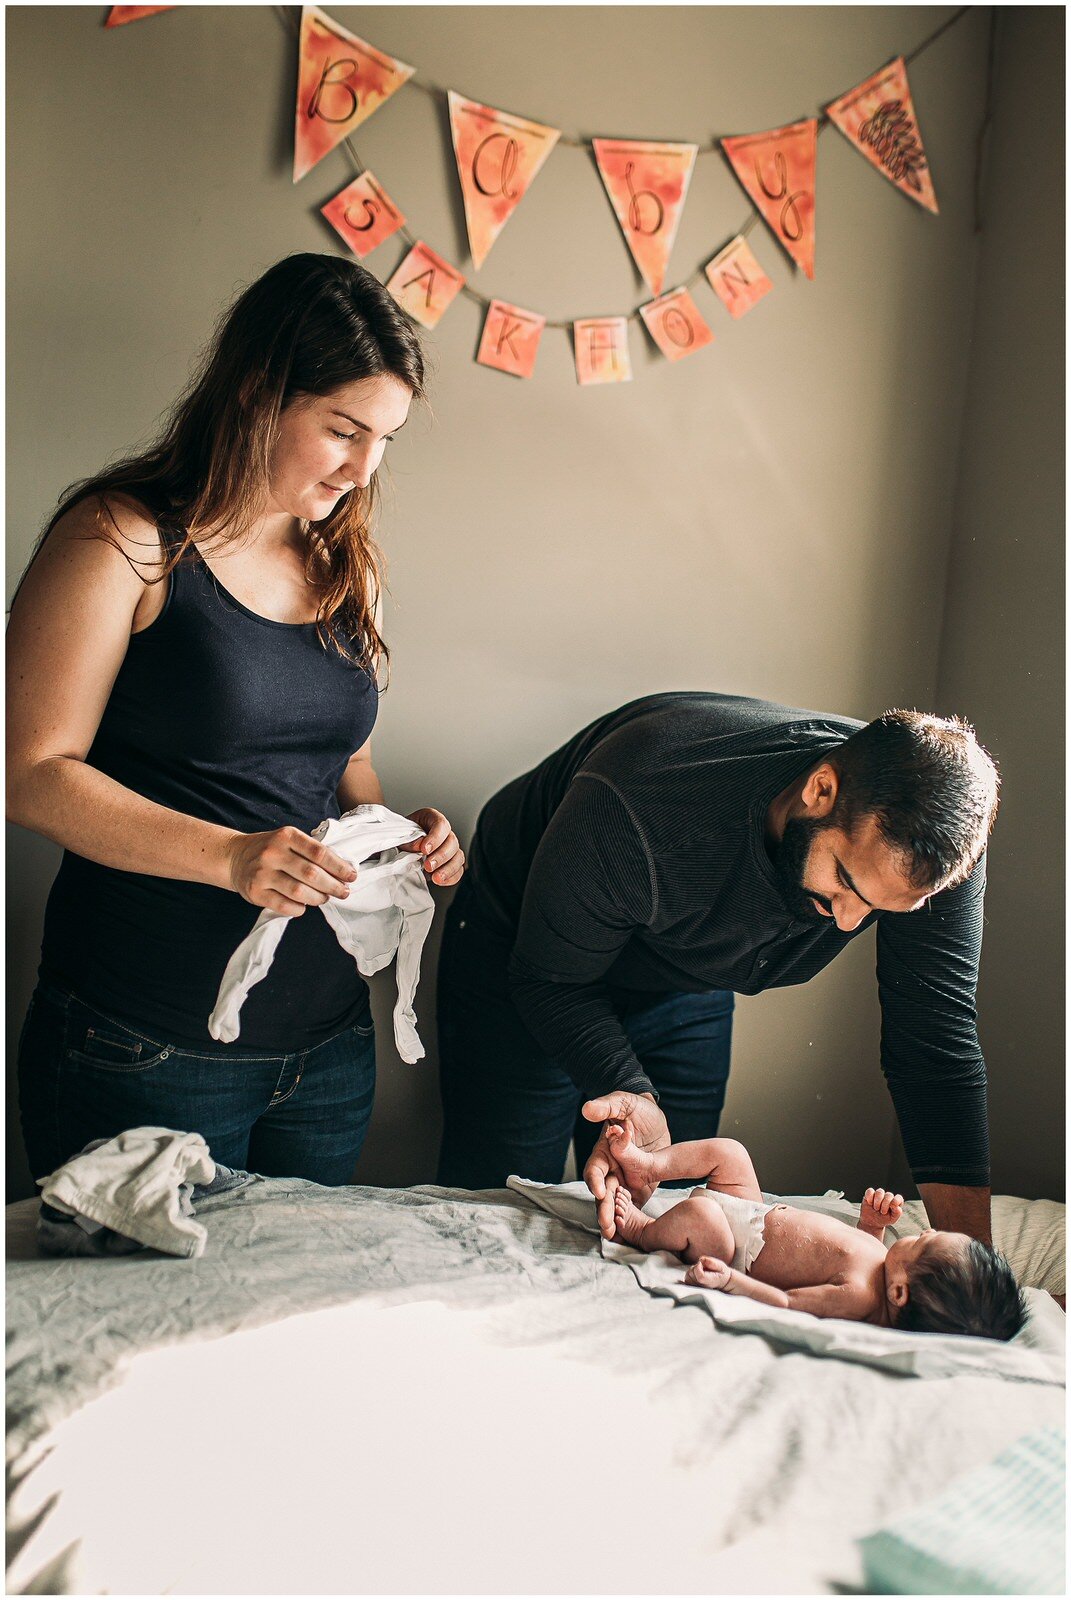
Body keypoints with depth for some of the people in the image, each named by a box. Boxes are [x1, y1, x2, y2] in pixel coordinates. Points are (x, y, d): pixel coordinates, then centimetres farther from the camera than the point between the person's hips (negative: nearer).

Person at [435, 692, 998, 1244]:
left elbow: (938, 1047, -24)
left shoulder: (934, 842, -29)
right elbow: (551, 979, -26)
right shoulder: (635, 808, -42)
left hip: (684, 986, 4)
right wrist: (630, 1096, -43)